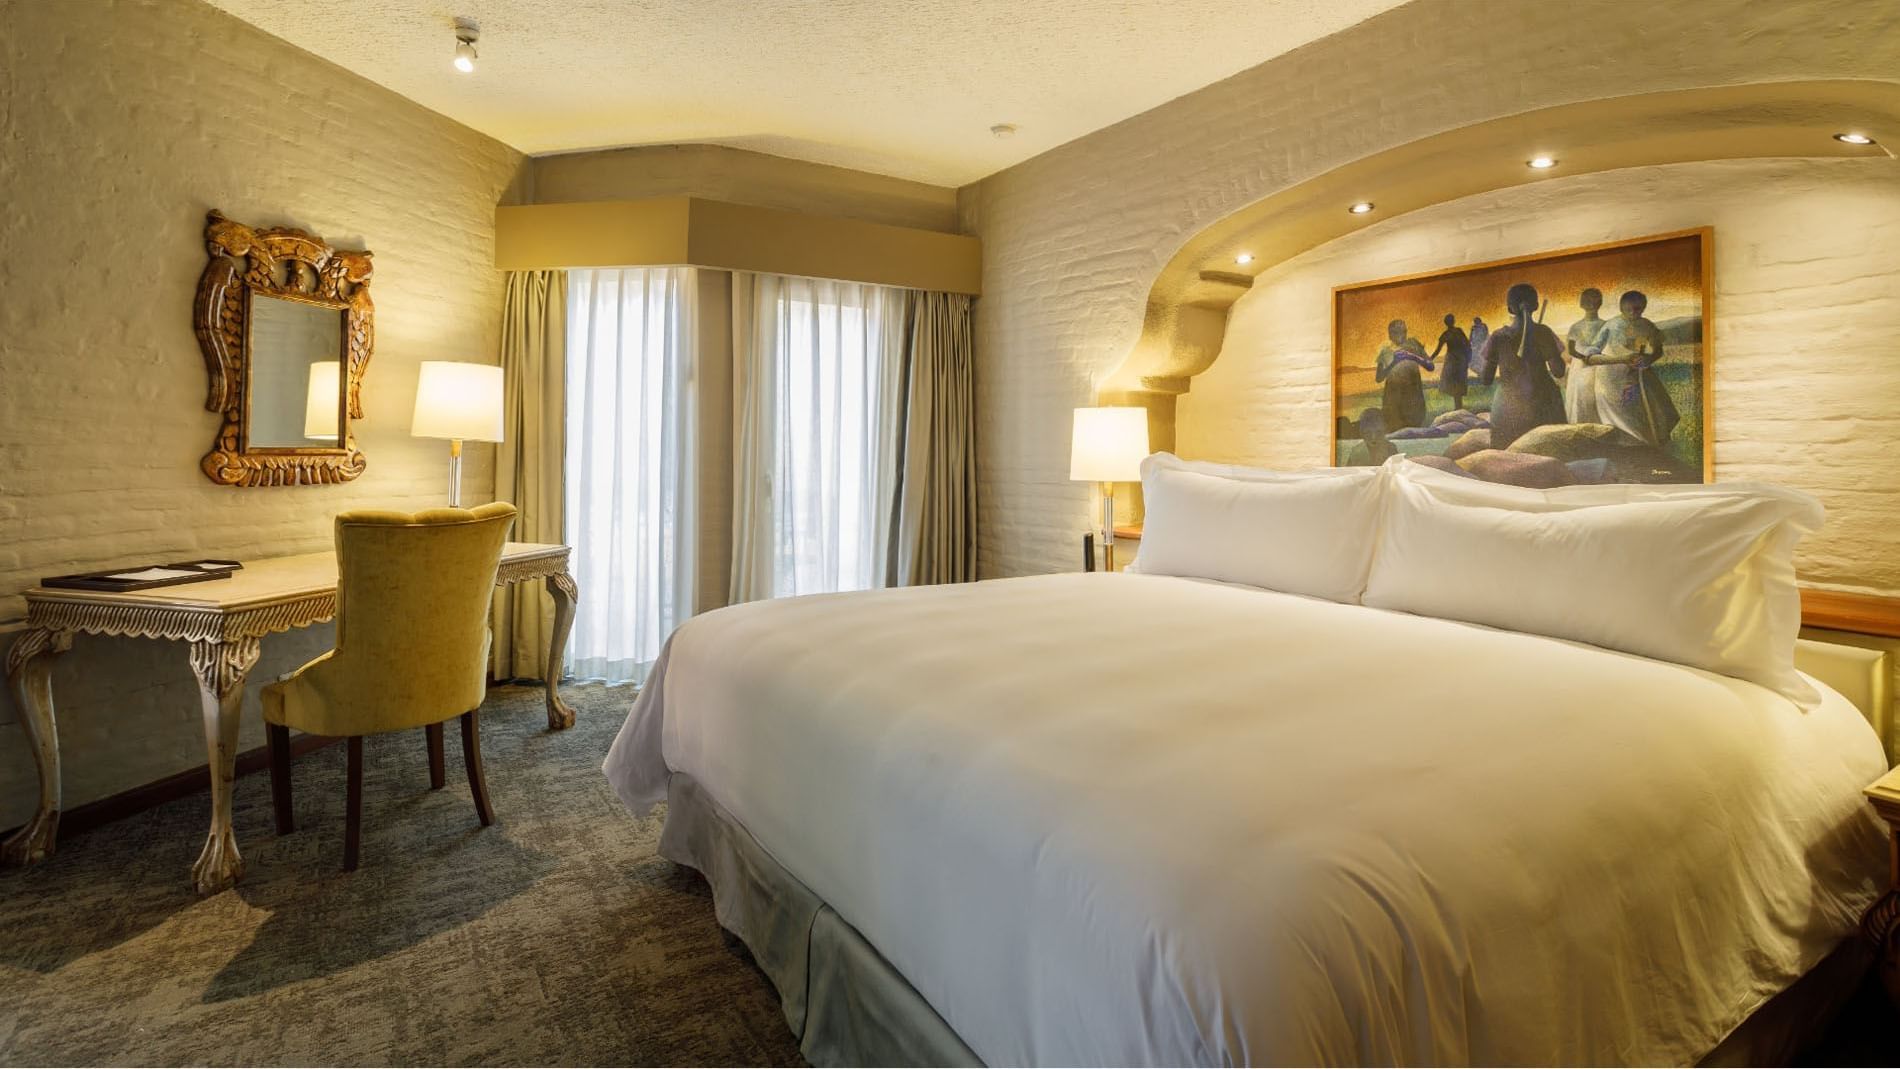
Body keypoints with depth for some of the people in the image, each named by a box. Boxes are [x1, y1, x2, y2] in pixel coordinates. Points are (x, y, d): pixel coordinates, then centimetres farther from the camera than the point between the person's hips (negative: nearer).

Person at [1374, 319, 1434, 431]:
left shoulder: (1413, 344, 0)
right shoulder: (1386, 349, -1)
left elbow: (1430, 366, -4)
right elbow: (1378, 378, -8)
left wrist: (1414, 357, -19)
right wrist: (1393, 362, -20)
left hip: (1414, 396, 1)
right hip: (1393, 398, 0)